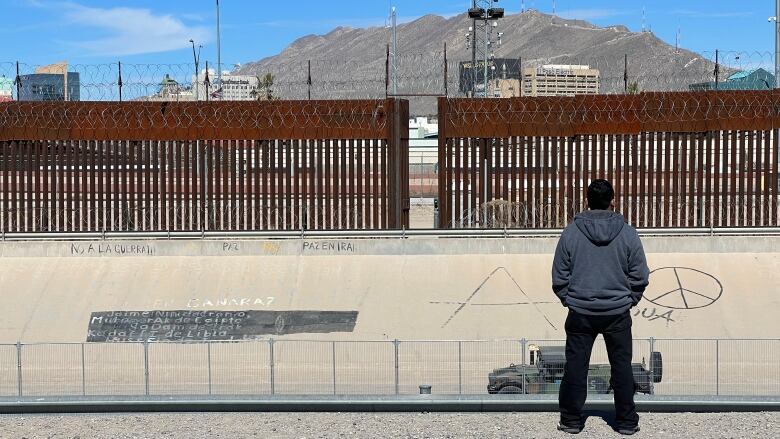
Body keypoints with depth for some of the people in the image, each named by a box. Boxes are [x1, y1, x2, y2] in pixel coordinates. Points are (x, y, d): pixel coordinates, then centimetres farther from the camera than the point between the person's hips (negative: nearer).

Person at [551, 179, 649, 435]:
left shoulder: (570, 233, -4)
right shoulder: (628, 234, -4)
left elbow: (559, 278, -1)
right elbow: (640, 277, 0)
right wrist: (629, 301, 13)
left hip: (580, 313, 0)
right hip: (618, 313, 0)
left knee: (576, 366, 9)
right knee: (622, 367, 10)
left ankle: (571, 420, 16)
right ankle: (627, 422, 16)